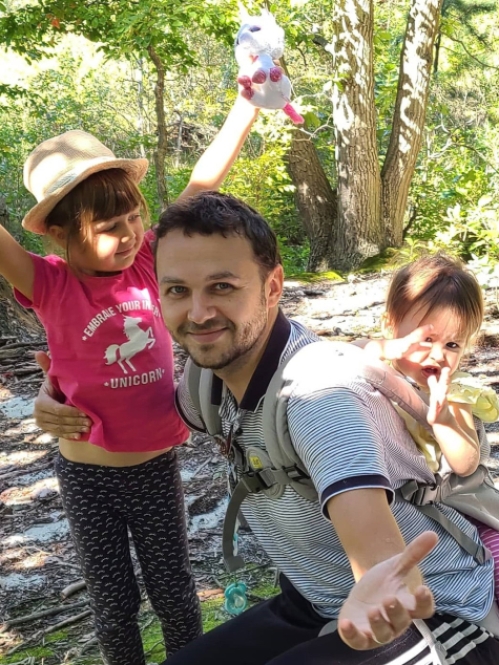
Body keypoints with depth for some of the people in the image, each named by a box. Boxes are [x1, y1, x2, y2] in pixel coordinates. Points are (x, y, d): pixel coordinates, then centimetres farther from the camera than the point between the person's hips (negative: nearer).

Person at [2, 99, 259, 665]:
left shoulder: (146, 259, -9)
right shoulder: (50, 285, -15)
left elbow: (203, 182, -12)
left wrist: (249, 102, -15)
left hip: (157, 465, 2)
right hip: (88, 474, -2)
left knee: (174, 593, 19)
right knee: (113, 605, 17)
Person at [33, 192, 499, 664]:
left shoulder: (320, 392, -30)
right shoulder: (218, 369, -7)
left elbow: (367, 521, -46)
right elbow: (174, 409, 15)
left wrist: (382, 592, -68)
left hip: (434, 614, -7)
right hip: (317, 607, 7)